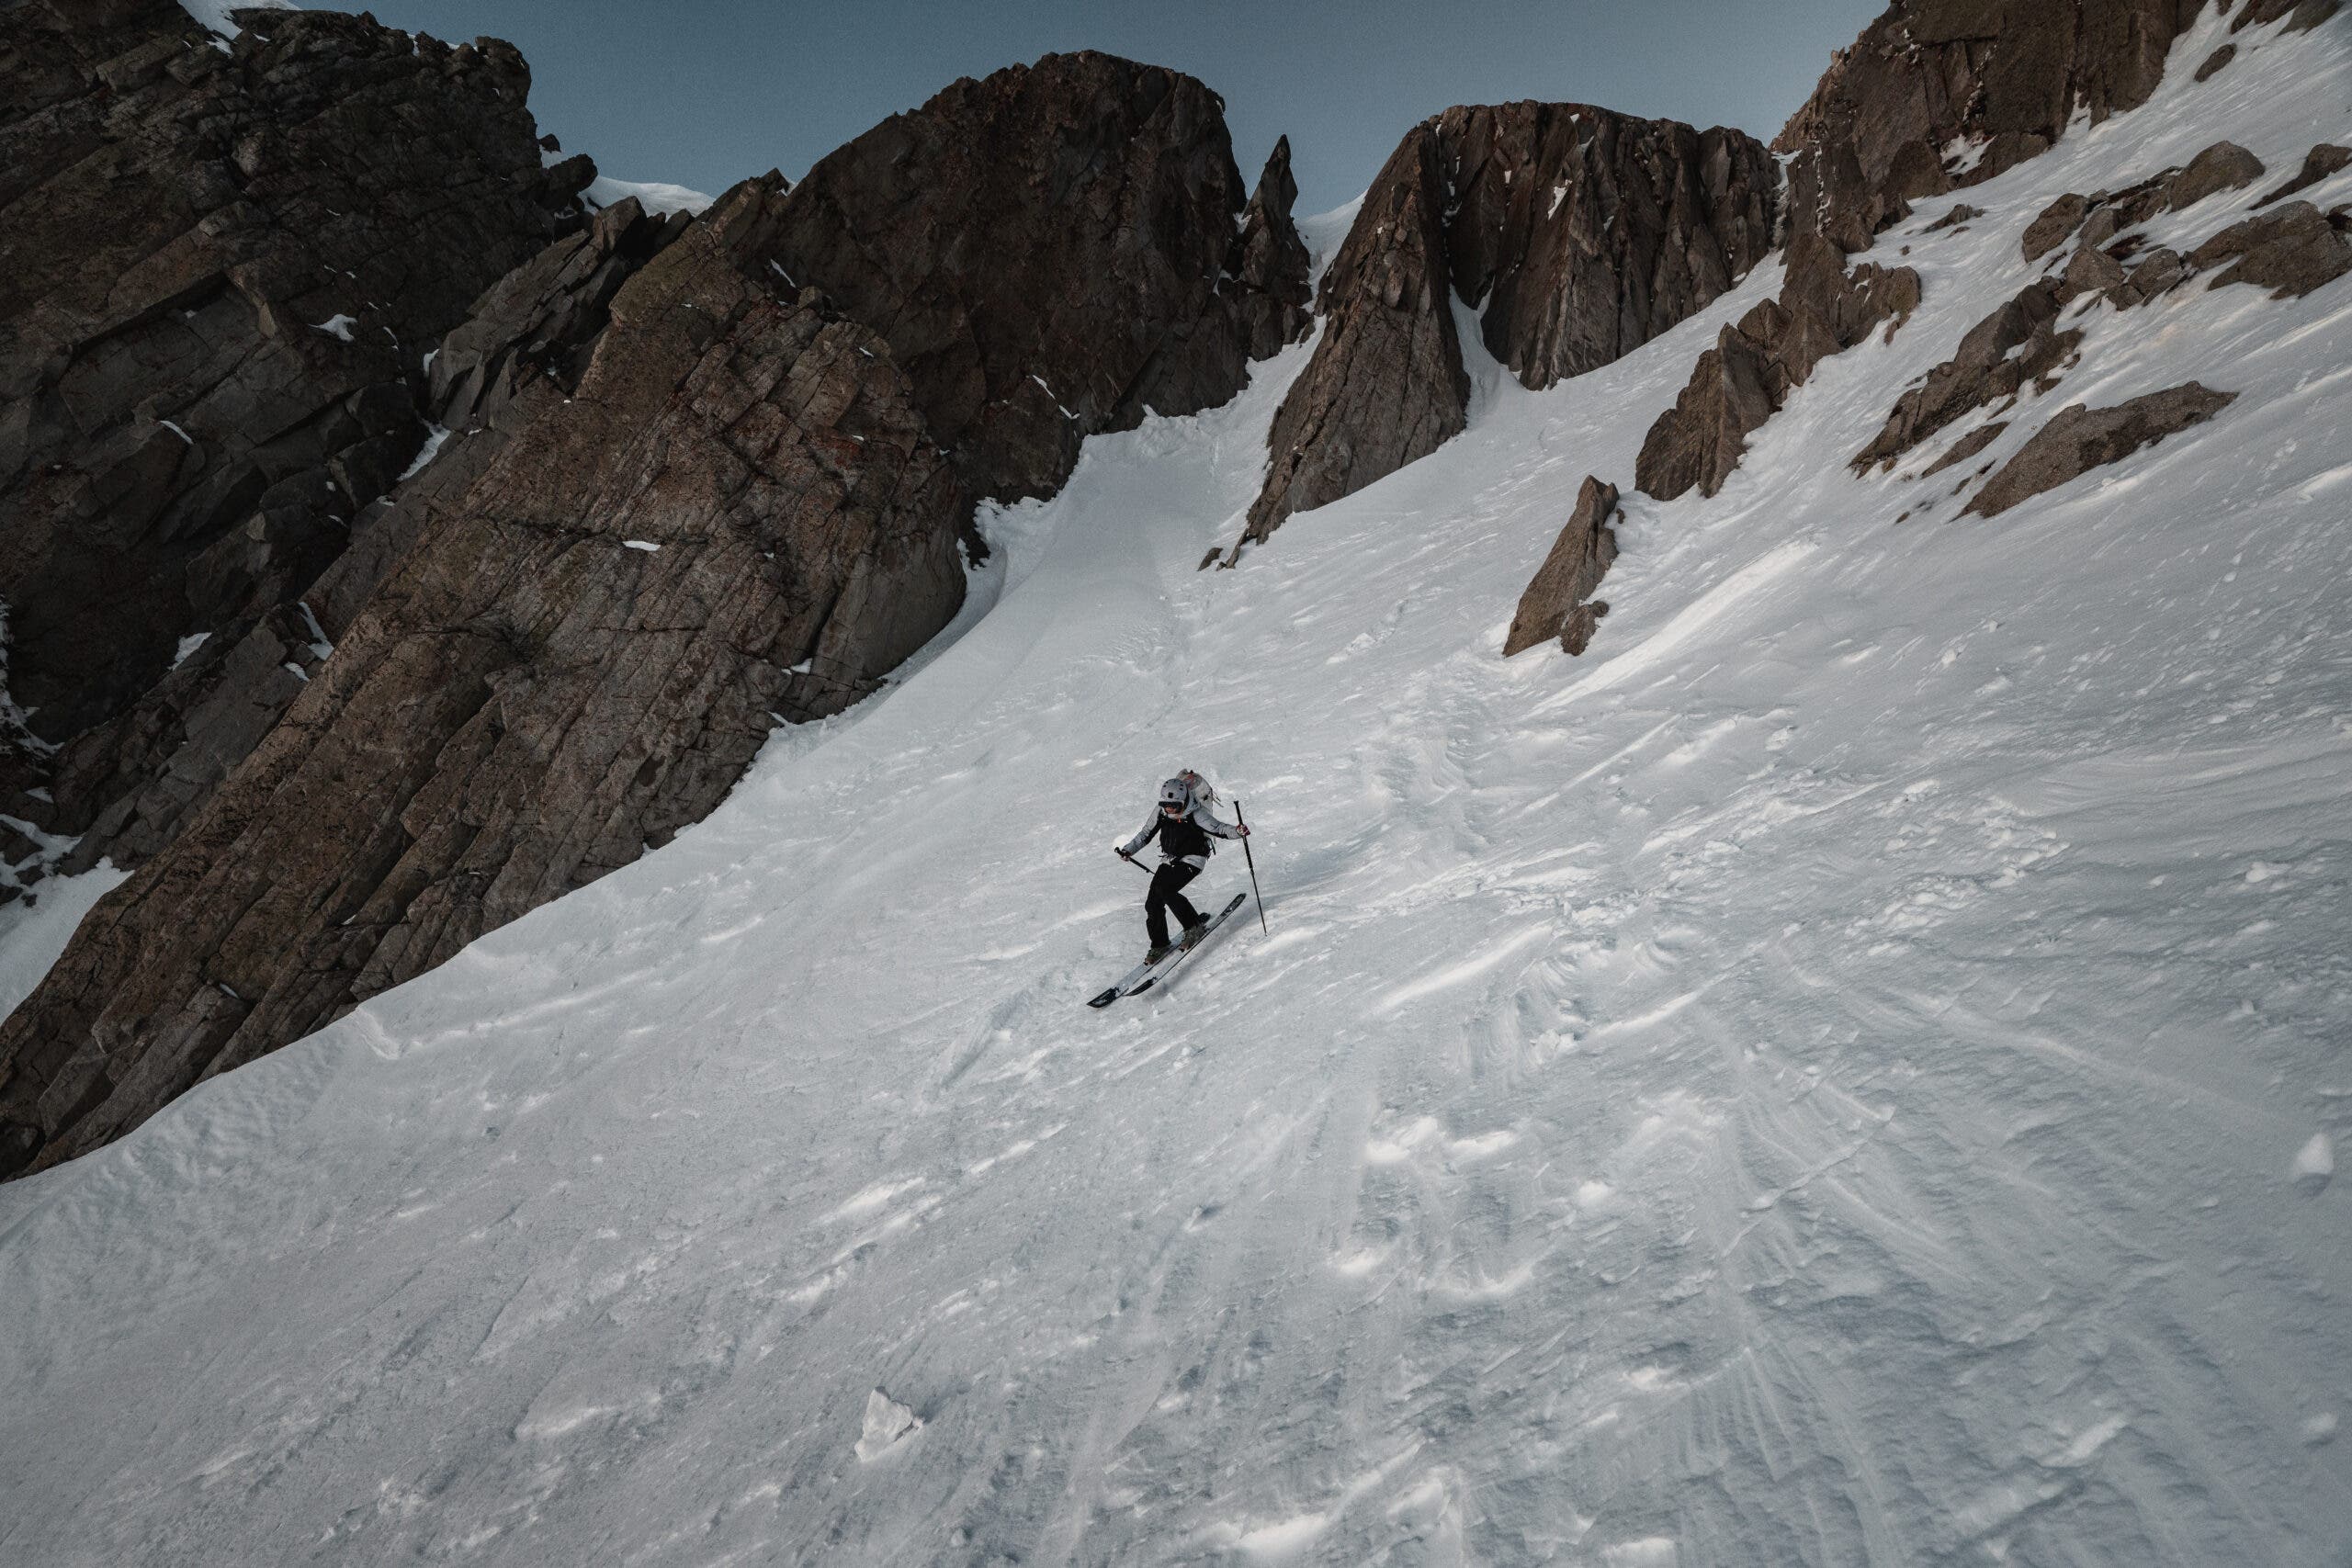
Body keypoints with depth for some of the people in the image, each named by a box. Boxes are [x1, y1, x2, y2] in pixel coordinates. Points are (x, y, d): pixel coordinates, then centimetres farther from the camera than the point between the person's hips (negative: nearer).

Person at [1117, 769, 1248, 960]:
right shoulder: (1159, 812, -4)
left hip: (1192, 860, -6)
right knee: (1152, 903, -4)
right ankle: (1159, 945, 14)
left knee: (1165, 889, -26)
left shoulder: (1195, 814, -19)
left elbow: (1219, 829, -21)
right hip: (1169, 860, 6)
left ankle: (1195, 925, -9)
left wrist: (1237, 831, -40)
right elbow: (1146, 834, 10)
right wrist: (1128, 850, 1)